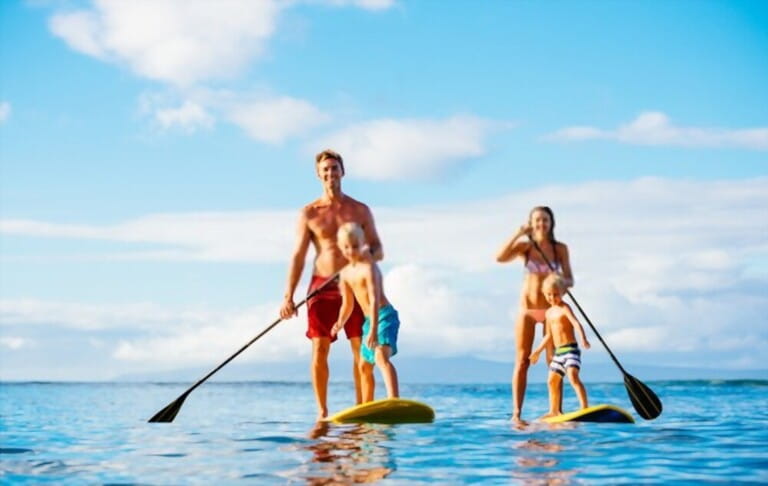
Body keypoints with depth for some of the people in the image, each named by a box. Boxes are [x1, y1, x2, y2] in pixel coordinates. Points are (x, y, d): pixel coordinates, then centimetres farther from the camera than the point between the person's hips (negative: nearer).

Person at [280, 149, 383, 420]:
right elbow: (298, 256, 2)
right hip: (321, 286, -1)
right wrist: (288, 296, -7)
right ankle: (322, 411, 3)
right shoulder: (309, 213, 5)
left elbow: (378, 252, 10)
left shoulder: (360, 210, 8)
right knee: (319, 350, -4)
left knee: (361, 350, -3)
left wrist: (367, 253, -16)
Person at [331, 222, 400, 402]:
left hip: (384, 316, -10)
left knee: (381, 357, -32)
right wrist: (340, 323, -2)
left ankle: (394, 400, -49)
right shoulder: (345, 273, 8)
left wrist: (373, 330, -34)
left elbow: (375, 300, -27)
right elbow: (348, 304, 16)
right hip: (369, 319, 10)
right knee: (364, 366, 20)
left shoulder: (369, 268, -18)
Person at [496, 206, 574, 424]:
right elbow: (500, 258, -17)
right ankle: (516, 413, -2)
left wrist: (562, 282, -23)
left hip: (551, 309, 0)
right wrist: (519, 234, -21)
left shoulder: (560, 249, 1)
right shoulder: (525, 246, 0)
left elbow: (569, 280, 0)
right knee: (522, 361, -2)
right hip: (527, 308, 0)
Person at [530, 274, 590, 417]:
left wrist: (583, 338, -44)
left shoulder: (564, 308, -9)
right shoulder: (549, 312, 16)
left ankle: (585, 407, -31)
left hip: (571, 349, -9)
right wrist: (538, 351, 30)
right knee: (552, 381, 16)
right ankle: (554, 411, 29)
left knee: (573, 376, -26)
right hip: (558, 352, 9)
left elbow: (576, 323, -27)